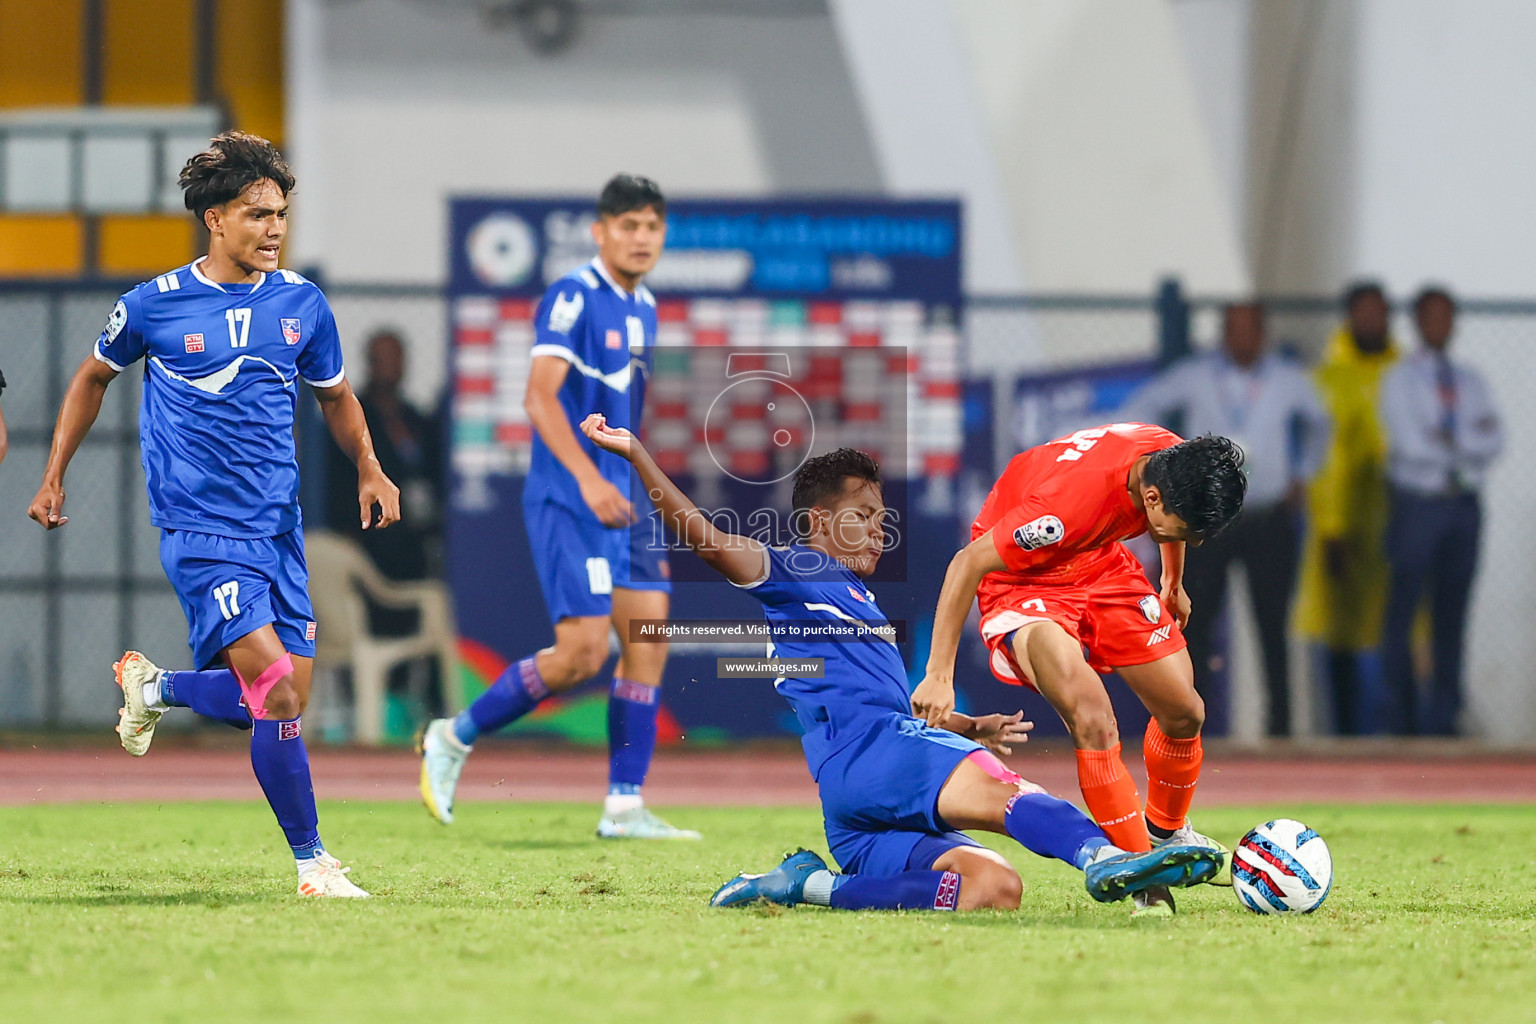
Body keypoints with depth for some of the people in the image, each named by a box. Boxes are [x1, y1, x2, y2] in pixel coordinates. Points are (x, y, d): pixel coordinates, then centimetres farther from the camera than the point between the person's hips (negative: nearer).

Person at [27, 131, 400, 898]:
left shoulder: (302, 304, 5)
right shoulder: (154, 305, -4)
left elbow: (335, 396, 21)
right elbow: (94, 377, 15)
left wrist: (369, 469, 3)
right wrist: (53, 478, 14)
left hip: (278, 525, 5)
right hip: (201, 527, -5)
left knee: (286, 702, 3)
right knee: (276, 689, -18)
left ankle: (153, 689, 32)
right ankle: (312, 862, -6)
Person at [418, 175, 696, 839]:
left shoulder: (642, 308, 15)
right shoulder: (573, 298, -11)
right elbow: (540, 397, -20)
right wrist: (590, 480, -30)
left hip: (621, 503, 8)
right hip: (567, 501, -8)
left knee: (647, 638, 0)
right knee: (584, 651, -14)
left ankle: (625, 805, 3)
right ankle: (455, 737, 2)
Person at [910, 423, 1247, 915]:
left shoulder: (1176, 463, -18)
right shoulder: (1075, 496, -39)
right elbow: (968, 563, -30)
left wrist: (1174, 583, 28)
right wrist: (939, 676, -27)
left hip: (1101, 565, 7)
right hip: (1022, 579, -7)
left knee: (1184, 712, 5)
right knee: (1093, 718, -28)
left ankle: (1166, 830, 35)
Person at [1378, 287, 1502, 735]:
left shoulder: (1471, 382, 13)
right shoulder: (1400, 379, 0)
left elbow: (1493, 443, 1)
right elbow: (1411, 444, -12)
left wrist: (1448, 438, -12)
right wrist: (1469, 439, -3)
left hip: (1463, 505, 4)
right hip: (1418, 503, -4)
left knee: (1451, 613, 4)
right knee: (1402, 609, -5)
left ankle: (1442, 715, 8)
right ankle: (1401, 715, 0)